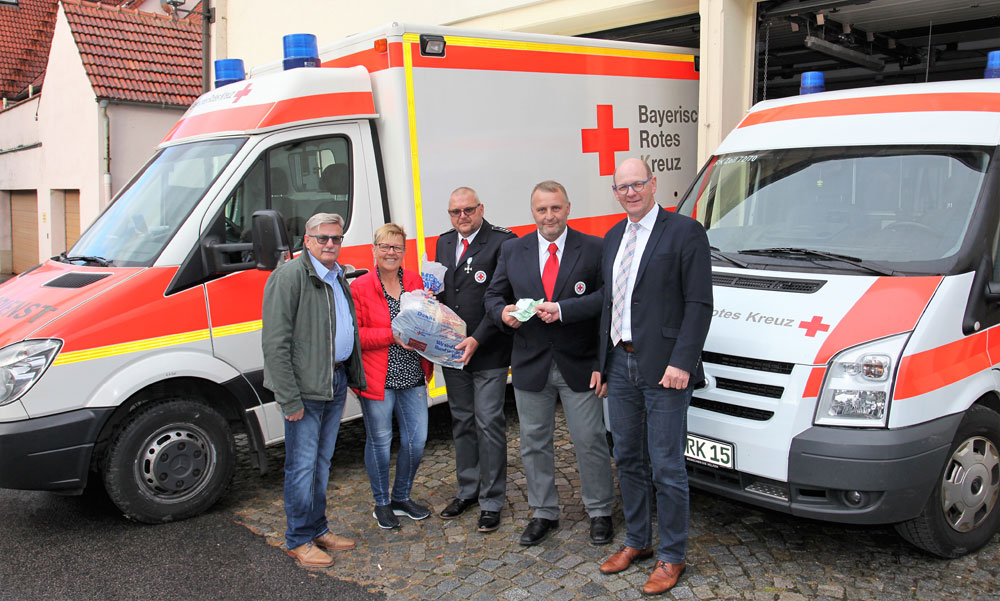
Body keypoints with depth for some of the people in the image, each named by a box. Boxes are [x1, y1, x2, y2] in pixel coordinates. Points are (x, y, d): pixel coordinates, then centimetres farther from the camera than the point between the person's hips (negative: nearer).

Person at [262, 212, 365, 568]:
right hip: (306, 387, -8)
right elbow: (275, 342, -18)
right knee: (303, 465, 1)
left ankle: (318, 529, 30)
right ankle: (299, 540, 15)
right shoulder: (290, 275, -13)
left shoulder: (337, 277, 14)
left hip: (336, 382, 8)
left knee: (322, 461, 17)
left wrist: (353, 375, 15)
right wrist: (289, 398, -20)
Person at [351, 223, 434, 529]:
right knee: (379, 441, 8)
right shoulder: (360, 287, -5)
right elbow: (353, 334, -9)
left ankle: (402, 497, 29)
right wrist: (392, 335, -19)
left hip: (412, 377, 4)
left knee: (417, 440, 7)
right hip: (376, 378, -4)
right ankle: (381, 503, 27)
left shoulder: (416, 281, 8)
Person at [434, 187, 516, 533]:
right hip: (451, 349, 7)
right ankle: (467, 490, 30)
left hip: (488, 351, -6)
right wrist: (430, 300, -1)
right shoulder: (444, 243, 12)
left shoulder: (502, 242, -11)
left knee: (489, 423, -3)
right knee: (462, 421, 16)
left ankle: (491, 501, 10)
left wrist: (477, 339, -20)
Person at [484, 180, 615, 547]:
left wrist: (563, 309, -24)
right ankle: (544, 513, 29)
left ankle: (600, 512, 25)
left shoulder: (593, 249, -3)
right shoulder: (512, 251, 6)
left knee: (590, 442, 6)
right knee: (534, 443, 12)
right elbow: (494, 296, 10)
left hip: (579, 365, -3)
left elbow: (606, 295, -13)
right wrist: (503, 313, -13)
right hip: (530, 365, 3)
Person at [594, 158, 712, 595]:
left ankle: (671, 556, 17)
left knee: (666, 468, 1)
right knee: (628, 460, 17)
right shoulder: (613, 238, 14)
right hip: (621, 366, 7)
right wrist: (601, 362, 15)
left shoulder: (685, 232, -7)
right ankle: (637, 541, 33)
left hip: (663, 369, -7)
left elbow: (699, 304, -11)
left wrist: (681, 362, -19)